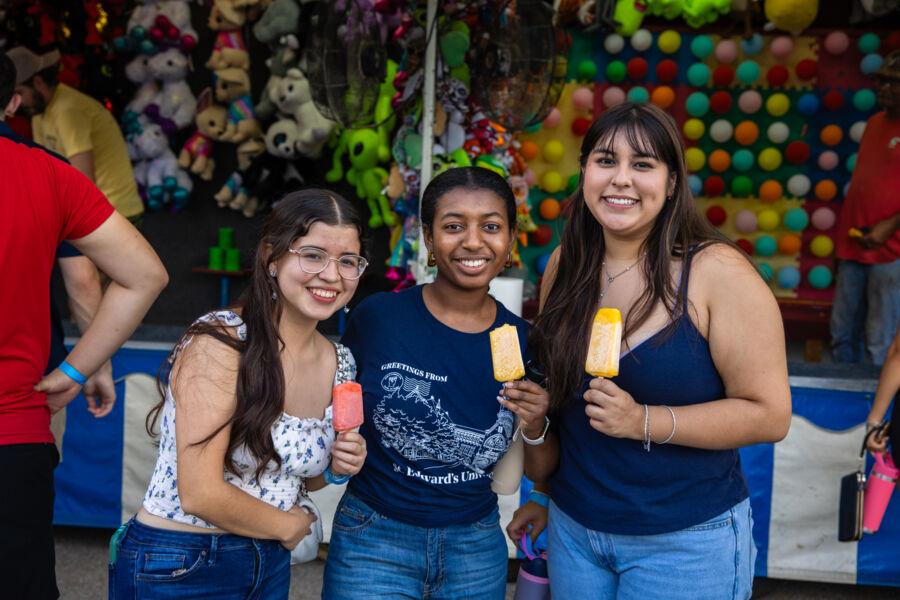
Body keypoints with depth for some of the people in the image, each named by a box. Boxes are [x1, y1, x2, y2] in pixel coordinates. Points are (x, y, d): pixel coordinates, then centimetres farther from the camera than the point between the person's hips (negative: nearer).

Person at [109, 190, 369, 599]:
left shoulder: (340, 364, 0)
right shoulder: (219, 342, -20)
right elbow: (201, 494, -23)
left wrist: (333, 469, -6)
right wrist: (288, 525, -9)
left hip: (269, 566, 7)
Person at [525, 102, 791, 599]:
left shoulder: (717, 272, -16)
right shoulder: (565, 266, -1)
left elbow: (769, 414, -15)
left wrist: (643, 421, -23)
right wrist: (544, 486, 11)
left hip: (685, 540, -4)